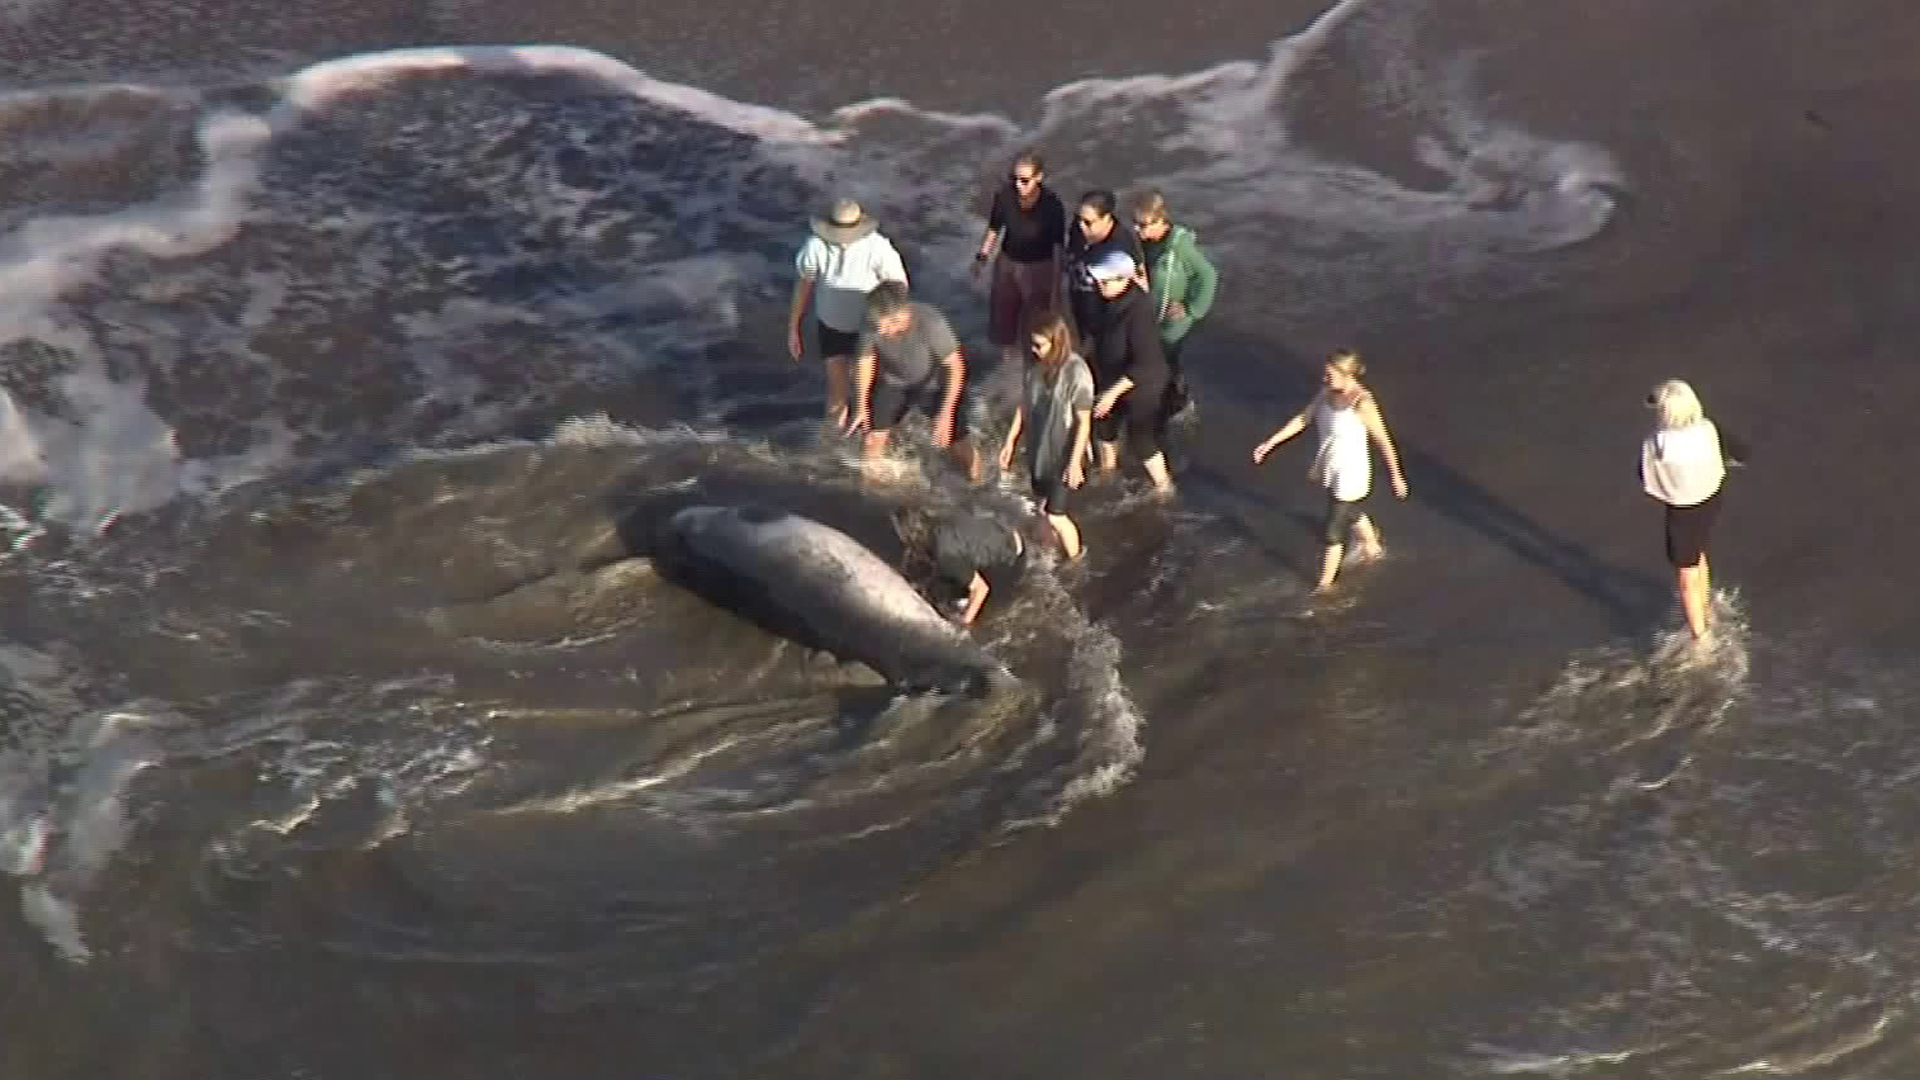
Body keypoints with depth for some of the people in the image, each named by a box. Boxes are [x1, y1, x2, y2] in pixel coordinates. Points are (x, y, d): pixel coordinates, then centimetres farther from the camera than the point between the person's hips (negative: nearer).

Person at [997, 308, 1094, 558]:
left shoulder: (1076, 372, -27)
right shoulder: (1037, 365, -7)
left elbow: (1084, 422, -20)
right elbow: (1025, 404, 6)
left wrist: (1075, 462, -19)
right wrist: (1010, 442, 11)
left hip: (1063, 455, -6)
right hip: (1038, 450, 6)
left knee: (1055, 516, 4)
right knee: (1044, 509, 21)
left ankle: (1075, 560, 29)